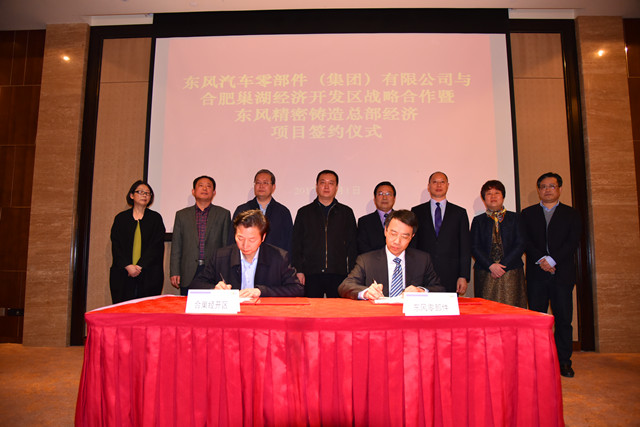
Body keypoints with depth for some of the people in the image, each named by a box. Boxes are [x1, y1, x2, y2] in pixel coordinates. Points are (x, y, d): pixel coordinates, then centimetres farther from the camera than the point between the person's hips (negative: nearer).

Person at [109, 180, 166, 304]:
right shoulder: (121, 218, 12)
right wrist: (128, 266, -10)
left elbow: (156, 246, -1)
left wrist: (140, 266, -11)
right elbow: (116, 246, 4)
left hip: (149, 276, -1)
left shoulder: (155, 218, 8)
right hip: (123, 274, 1)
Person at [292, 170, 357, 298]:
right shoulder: (304, 212, 12)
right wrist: (298, 271, -2)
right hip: (311, 275, 0)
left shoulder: (346, 212, 13)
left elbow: (353, 245, 10)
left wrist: (352, 273, 1)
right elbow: (296, 245, 9)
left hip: (338, 274, 0)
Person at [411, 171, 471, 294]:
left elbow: (465, 247, 6)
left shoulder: (460, 213, 10)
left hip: (450, 277, 0)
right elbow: (412, 244, 7)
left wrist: (463, 276, -2)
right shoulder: (417, 212, 10)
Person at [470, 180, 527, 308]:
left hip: (511, 273, 0)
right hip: (485, 274, 0)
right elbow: (475, 247, 3)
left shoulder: (515, 218, 12)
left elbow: (520, 244, 2)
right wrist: (490, 265, -12)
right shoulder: (478, 220, 12)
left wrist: (503, 266, -9)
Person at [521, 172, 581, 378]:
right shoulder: (528, 213, 13)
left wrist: (552, 259, -14)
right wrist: (541, 259, -12)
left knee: (563, 319, 2)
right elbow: (525, 241, 2)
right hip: (536, 274, 0)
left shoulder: (571, 214, 11)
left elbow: (573, 242, -2)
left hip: (562, 273, 0)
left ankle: (563, 361, 12)